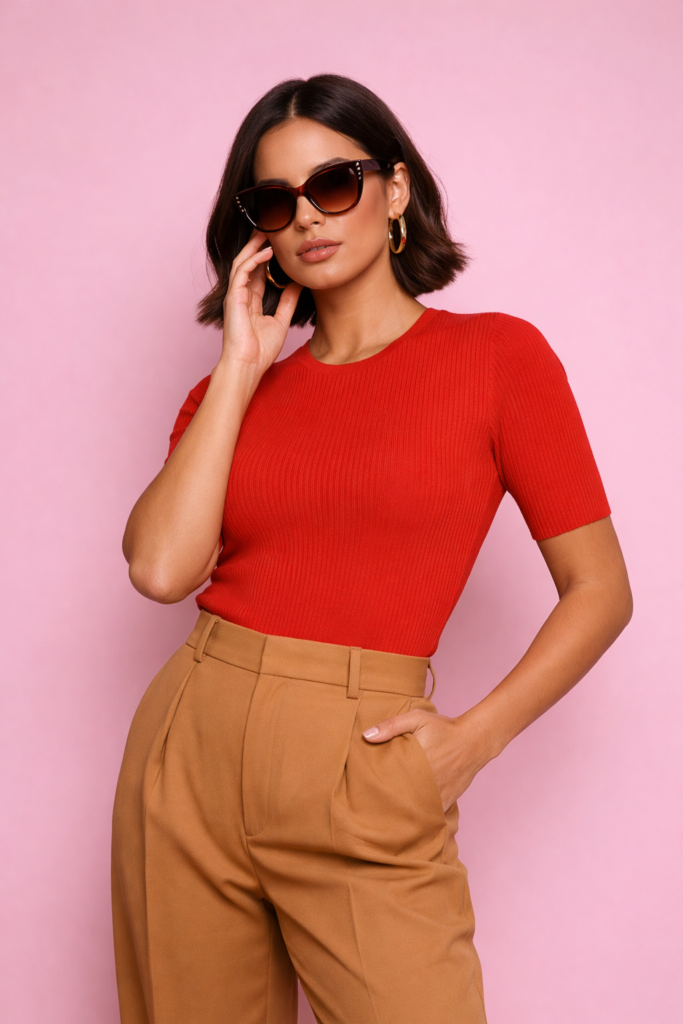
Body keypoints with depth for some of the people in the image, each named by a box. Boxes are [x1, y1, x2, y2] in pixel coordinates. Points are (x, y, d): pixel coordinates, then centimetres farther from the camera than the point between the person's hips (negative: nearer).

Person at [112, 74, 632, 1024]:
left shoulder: (498, 356, 0)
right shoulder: (236, 387, 10)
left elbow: (600, 590, 0)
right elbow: (162, 568, -7)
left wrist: (473, 738, -11)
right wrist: (240, 368, -2)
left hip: (363, 778, -3)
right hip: (189, 753, 4)